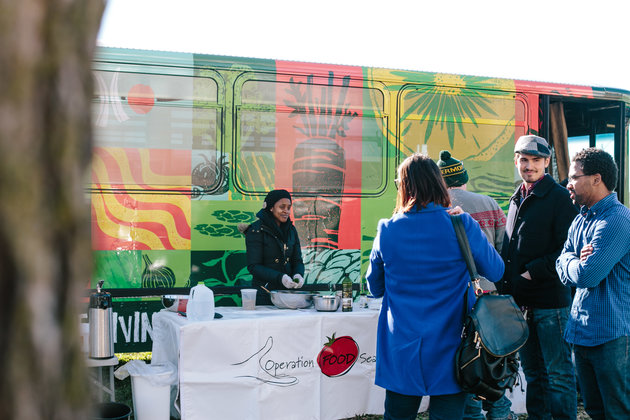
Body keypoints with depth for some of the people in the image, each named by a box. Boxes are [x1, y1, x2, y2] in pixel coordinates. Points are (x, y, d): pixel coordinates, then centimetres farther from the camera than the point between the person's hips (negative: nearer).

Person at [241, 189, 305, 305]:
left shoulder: (291, 230, 11)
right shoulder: (256, 230, -8)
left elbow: (297, 260, 11)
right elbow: (253, 266, -12)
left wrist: (298, 274, -12)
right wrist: (280, 277, -24)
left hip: (288, 291, 5)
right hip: (264, 294, -5)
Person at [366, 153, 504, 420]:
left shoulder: (387, 230, -5)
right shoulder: (462, 227, -10)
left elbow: (375, 288, 8)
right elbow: (495, 272, 5)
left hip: (401, 352, 2)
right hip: (449, 351, -1)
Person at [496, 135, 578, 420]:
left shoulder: (559, 197, -7)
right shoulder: (517, 199, 16)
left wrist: (534, 272, -17)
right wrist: (504, 285, 10)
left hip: (550, 300, -7)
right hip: (520, 300, 7)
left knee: (558, 373, 0)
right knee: (532, 372, 15)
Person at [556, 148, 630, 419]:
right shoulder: (580, 220, 13)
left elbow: (586, 275, -24)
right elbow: (563, 268, 11)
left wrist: (573, 263, -2)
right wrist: (577, 261, -11)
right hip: (582, 331, 9)